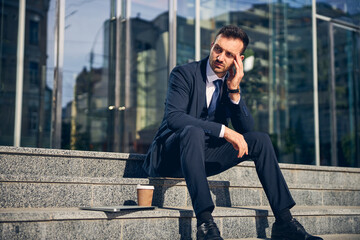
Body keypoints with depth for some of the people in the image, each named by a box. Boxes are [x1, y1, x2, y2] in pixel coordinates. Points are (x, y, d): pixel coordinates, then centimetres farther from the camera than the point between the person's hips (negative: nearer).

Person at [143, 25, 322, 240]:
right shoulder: (184, 74, -12)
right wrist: (224, 130, -33)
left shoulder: (231, 83, 6)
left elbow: (246, 130, -1)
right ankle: (205, 222, -43)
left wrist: (234, 92, -15)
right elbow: (173, 117, -29)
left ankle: (284, 221, -11)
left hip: (203, 155, 6)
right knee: (193, 131, -38)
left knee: (260, 140, -9)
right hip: (169, 156, -6)